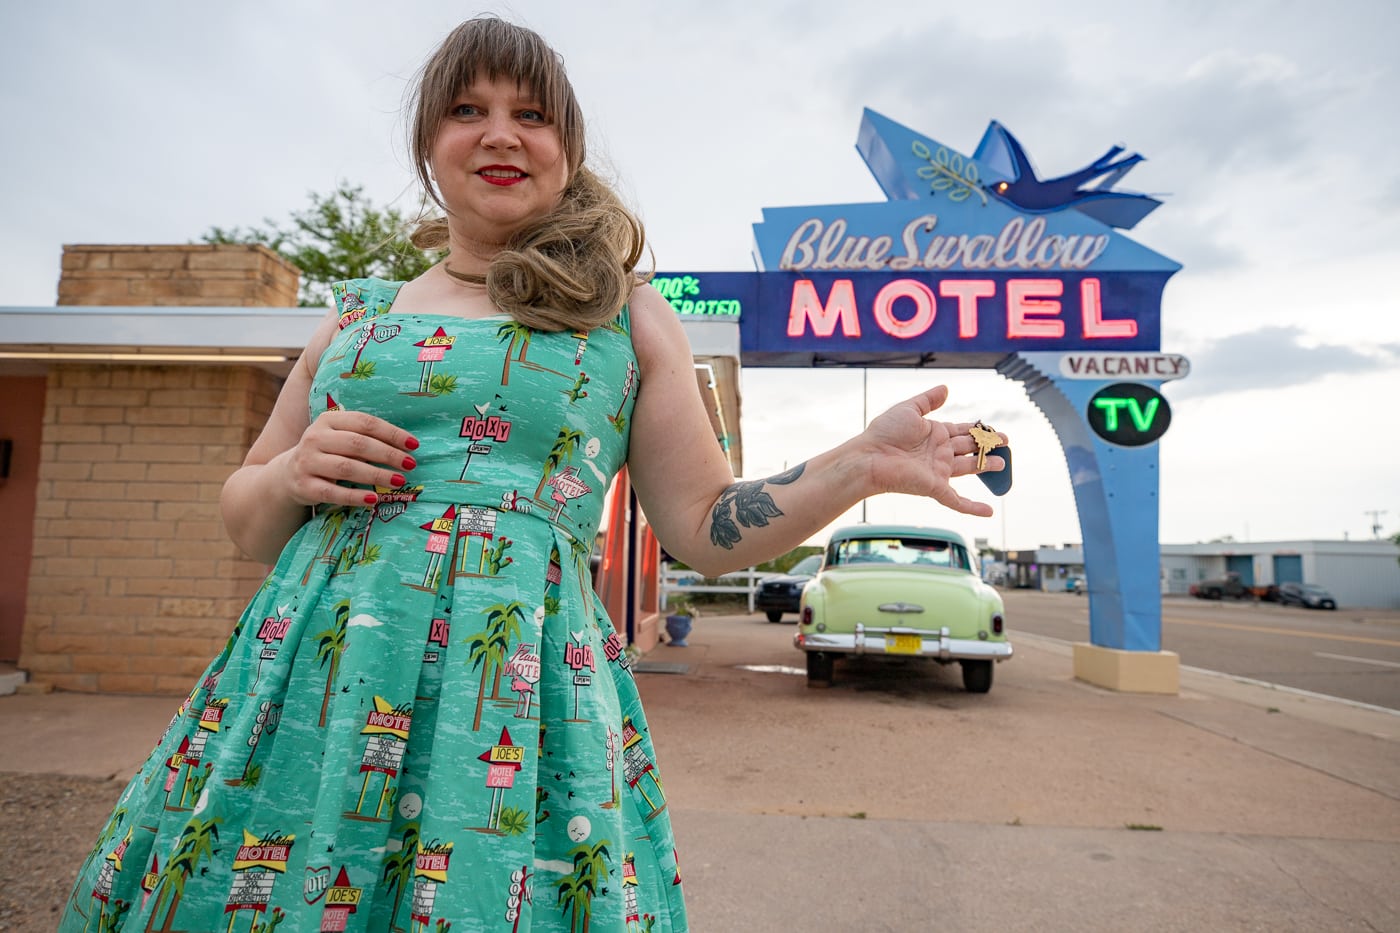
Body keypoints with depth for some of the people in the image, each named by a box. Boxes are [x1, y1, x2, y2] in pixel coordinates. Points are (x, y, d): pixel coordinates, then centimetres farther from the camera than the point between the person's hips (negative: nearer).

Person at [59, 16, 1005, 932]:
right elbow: (248, 523, 18)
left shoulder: (628, 318, 6)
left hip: (523, 685, -2)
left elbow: (705, 527, 4)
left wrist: (864, 462, -7)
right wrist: (294, 475, -4)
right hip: (309, 676, 3)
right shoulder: (359, 315, 12)